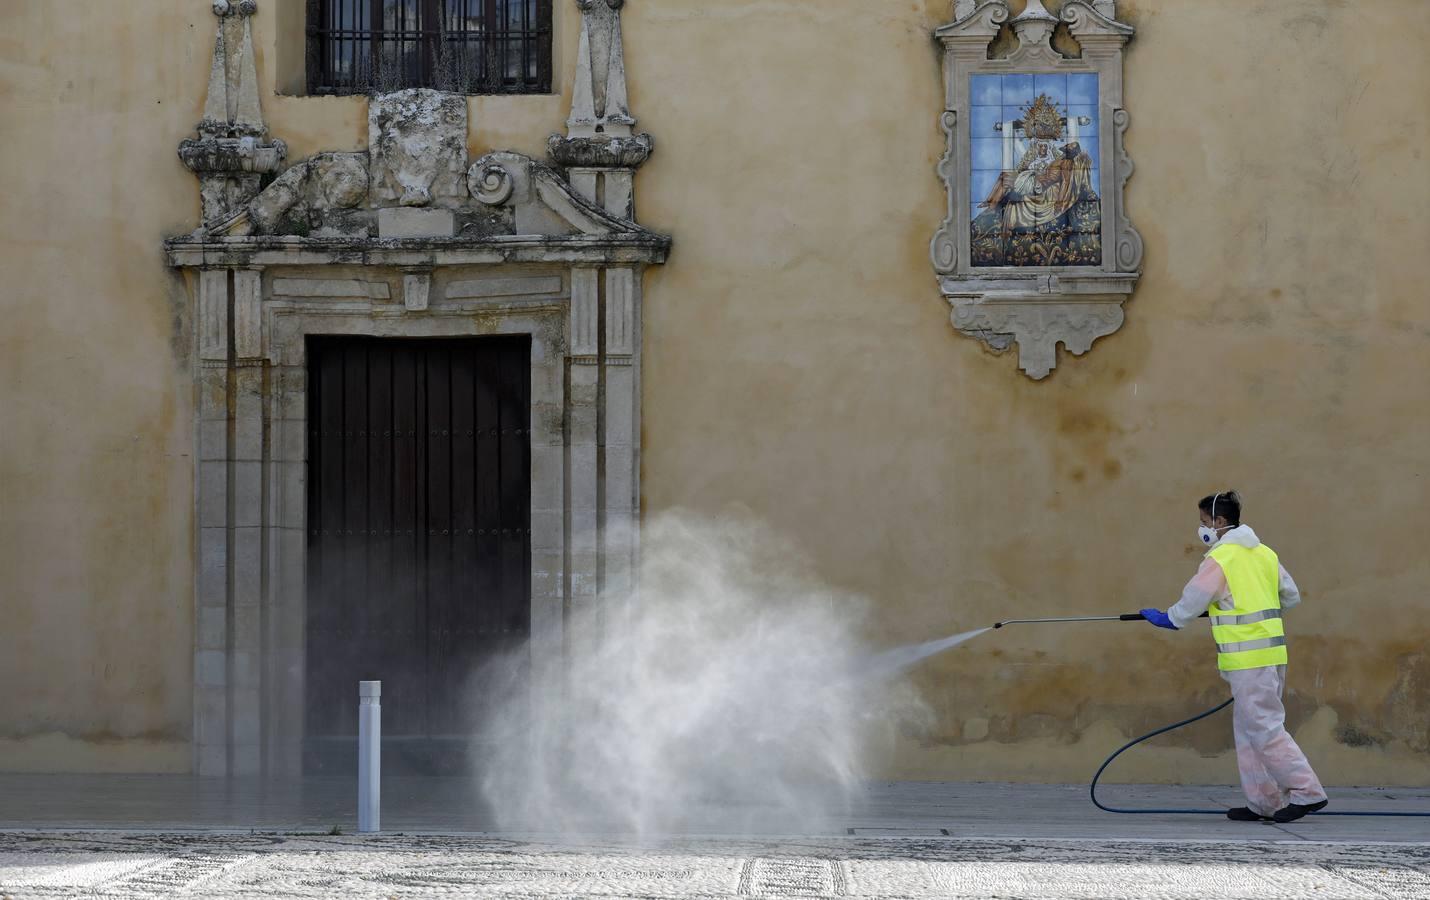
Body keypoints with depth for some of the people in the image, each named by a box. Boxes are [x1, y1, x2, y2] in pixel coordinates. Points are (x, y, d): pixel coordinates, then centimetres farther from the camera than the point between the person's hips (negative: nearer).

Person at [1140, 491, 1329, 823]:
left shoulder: (1219, 559, -11)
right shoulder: (1265, 553, 12)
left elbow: (1191, 603, -6)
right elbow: (1291, 596, 20)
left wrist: (1166, 618, 13)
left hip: (1247, 657, -8)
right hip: (1272, 652, 8)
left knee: (1264, 728, -7)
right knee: (1248, 729, 13)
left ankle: (1307, 792, -10)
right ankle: (1263, 802, 14)